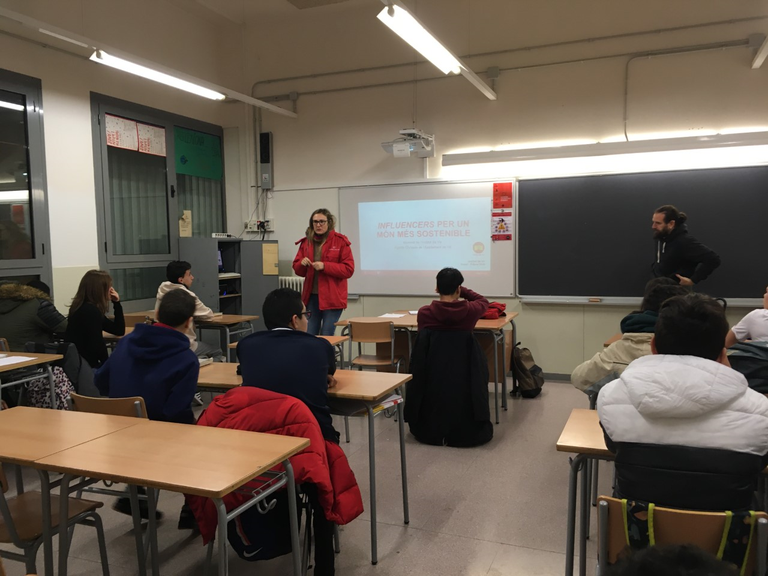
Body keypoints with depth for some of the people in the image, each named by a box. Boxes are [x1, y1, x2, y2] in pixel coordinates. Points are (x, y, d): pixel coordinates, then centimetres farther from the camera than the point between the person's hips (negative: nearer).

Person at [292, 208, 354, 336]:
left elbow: (348, 269, -10)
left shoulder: (340, 241, -5)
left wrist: (324, 266, -19)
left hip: (332, 297, -4)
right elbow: (297, 270, 13)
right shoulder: (306, 242, 9)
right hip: (311, 296, 5)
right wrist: (302, 264, -10)